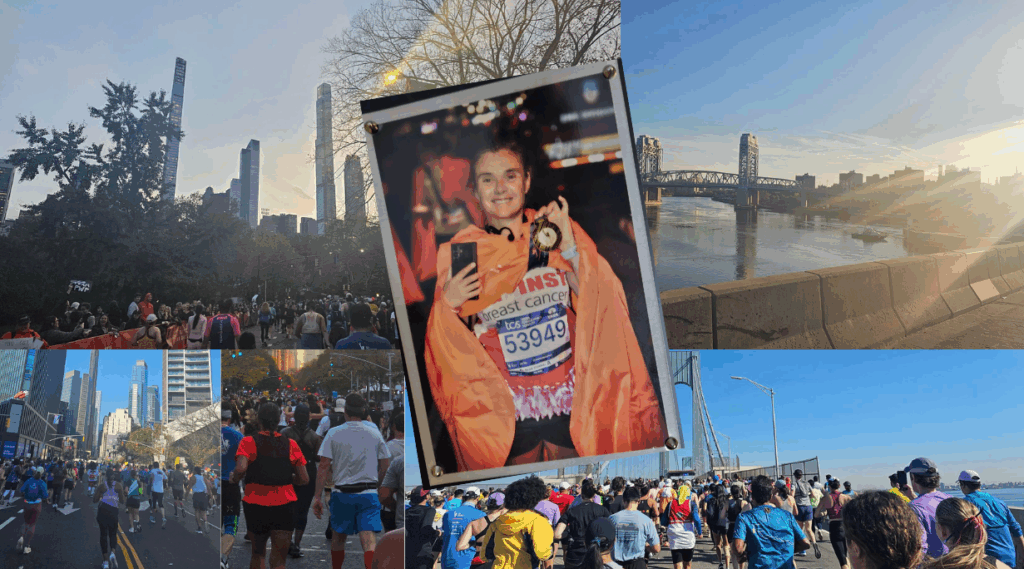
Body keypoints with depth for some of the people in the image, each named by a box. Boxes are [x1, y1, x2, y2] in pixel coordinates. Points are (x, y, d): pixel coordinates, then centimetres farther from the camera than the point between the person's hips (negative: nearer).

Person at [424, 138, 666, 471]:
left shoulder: (559, 233, -1)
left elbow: (603, 310, -8)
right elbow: (451, 353, 2)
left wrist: (570, 250, -17)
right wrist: (446, 305, -17)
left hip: (575, 407, 1)